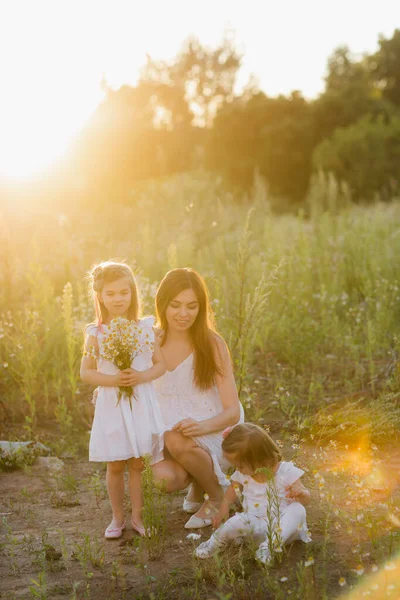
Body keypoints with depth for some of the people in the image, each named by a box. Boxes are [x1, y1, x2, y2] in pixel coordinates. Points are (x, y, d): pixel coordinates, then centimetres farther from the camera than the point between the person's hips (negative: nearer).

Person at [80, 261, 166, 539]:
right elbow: (86, 372, -1)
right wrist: (112, 380, -17)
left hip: (142, 405, 1)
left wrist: (141, 376, -17)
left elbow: (161, 364, 2)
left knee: (138, 464, 7)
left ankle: (137, 516, 20)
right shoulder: (96, 334, -4)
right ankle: (118, 518, 22)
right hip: (111, 405, -1)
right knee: (115, 466, 7)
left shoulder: (145, 328, -1)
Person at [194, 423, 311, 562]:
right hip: (257, 526, 1)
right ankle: (216, 541, -11)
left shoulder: (285, 471, -11)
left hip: (281, 525, -1)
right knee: (239, 521, -34)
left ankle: (271, 543, -40)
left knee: (298, 509, -34)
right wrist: (224, 506, 7)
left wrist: (300, 493, -32)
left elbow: (305, 499, -7)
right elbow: (234, 488, 24)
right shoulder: (242, 474, 3)